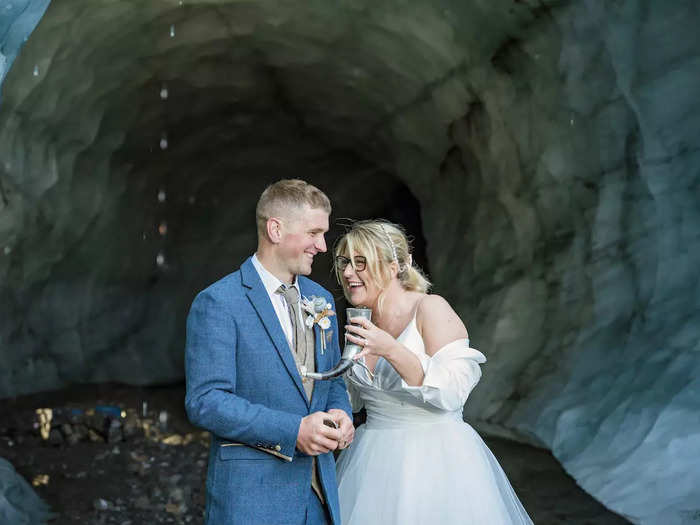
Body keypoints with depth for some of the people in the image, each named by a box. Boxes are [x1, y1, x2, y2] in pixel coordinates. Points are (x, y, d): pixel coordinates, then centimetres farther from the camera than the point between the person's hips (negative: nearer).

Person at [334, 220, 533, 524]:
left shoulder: (431, 309, -13)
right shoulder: (364, 325, 6)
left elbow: (452, 392, -22)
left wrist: (391, 350, -28)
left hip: (433, 462, -6)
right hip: (376, 461, 6)